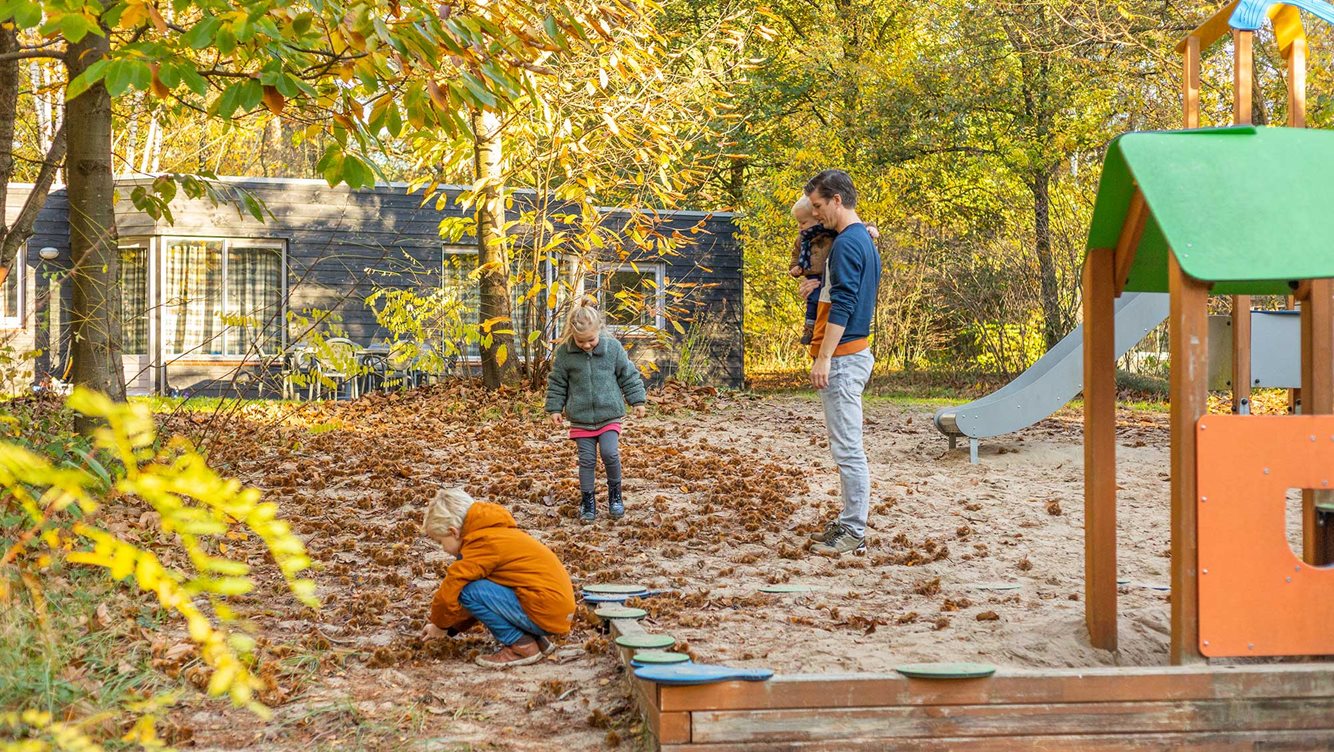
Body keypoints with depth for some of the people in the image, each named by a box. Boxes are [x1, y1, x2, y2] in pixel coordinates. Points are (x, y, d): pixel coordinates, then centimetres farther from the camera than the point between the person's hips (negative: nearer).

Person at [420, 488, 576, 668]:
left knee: (469, 592, -14)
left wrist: (440, 624, 5)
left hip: (546, 612, -10)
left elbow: (452, 589, -15)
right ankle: (537, 639, 13)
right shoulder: (493, 534, 18)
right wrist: (449, 627, 23)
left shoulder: (480, 543, -14)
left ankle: (522, 647, -5)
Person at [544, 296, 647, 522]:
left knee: (610, 453, -12)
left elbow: (628, 375, 4)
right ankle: (587, 499, 18)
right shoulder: (565, 352, -7)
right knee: (587, 460, 3)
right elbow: (557, 382, 4)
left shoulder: (612, 347, -7)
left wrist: (637, 400, 6)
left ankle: (615, 492, 11)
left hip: (609, 415, -1)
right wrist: (554, 408, 4)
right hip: (581, 417, 1)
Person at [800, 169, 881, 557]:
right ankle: (849, 522, 20)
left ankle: (854, 534, -7)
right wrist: (821, 284, 19)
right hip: (854, 353, 11)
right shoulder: (864, 240, 17)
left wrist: (824, 357, -22)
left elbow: (843, 307, -21)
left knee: (848, 448, -8)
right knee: (846, 447, 14)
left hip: (843, 356, -11)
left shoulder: (847, 243, -15)